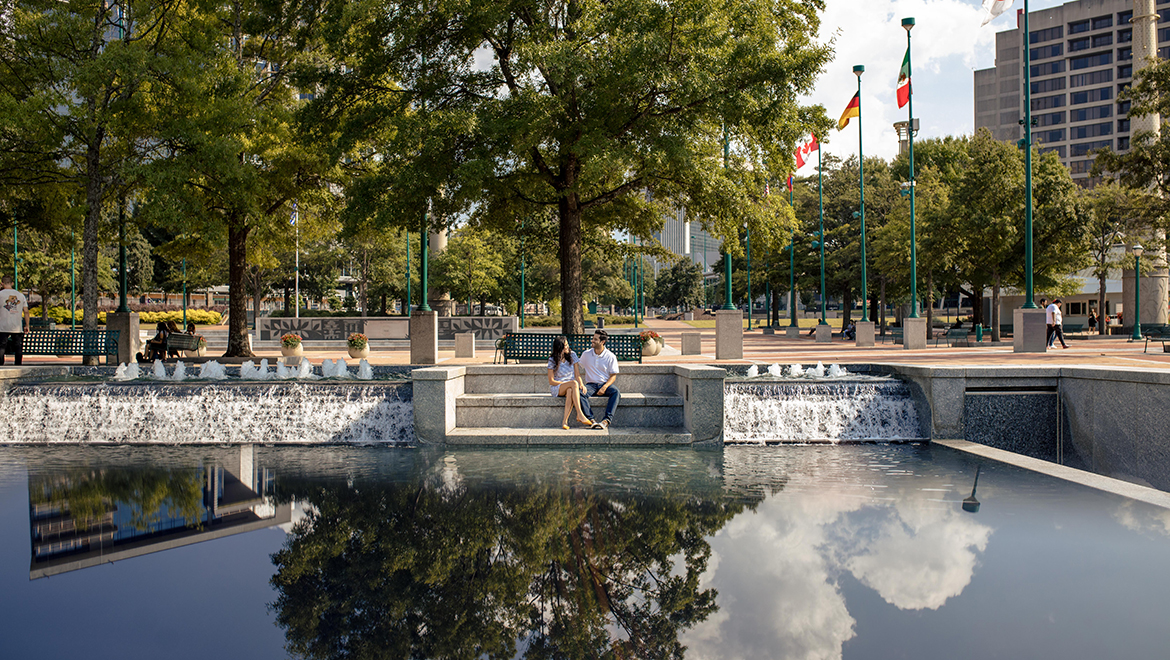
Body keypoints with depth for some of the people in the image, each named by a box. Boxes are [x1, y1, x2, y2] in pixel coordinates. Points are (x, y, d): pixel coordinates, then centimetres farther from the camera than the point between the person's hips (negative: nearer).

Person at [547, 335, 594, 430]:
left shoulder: (572, 355, 4)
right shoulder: (552, 360, -4)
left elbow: (577, 374, 1)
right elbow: (551, 381, -5)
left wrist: (581, 384, -19)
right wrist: (564, 383, -17)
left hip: (570, 387, 2)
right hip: (556, 388, -2)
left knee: (570, 391, -38)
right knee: (574, 383, -36)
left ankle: (565, 421, -43)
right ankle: (580, 415, -42)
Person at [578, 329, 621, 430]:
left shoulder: (611, 357, 0)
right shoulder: (586, 354, 7)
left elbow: (613, 375, 0)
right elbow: (578, 366, 15)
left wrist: (604, 387, -18)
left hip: (606, 384, -1)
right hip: (591, 384, 1)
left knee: (616, 392, -35)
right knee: (580, 392, -32)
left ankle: (606, 420, -46)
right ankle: (591, 420, -41)